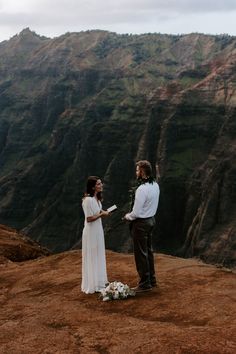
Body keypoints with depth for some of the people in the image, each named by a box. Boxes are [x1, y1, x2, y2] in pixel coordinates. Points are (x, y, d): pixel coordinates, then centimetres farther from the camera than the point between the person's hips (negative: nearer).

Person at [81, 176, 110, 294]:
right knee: (92, 258, 2)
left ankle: (99, 282, 29)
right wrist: (101, 214, -14)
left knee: (99, 257, 17)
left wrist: (102, 212, 1)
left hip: (98, 230, 9)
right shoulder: (88, 200, -22)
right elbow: (89, 218, -21)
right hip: (91, 231, -9)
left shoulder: (96, 198, 6)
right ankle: (92, 285, 13)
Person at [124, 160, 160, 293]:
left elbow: (136, 213, -23)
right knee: (148, 250, 19)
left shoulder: (142, 189, -26)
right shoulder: (155, 185, 2)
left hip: (141, 223, -9)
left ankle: (145, 283, 11)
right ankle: (152, 279, 29)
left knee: (140, 253, 2)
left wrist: (127, 216, -3)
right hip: (151, 219, 9)